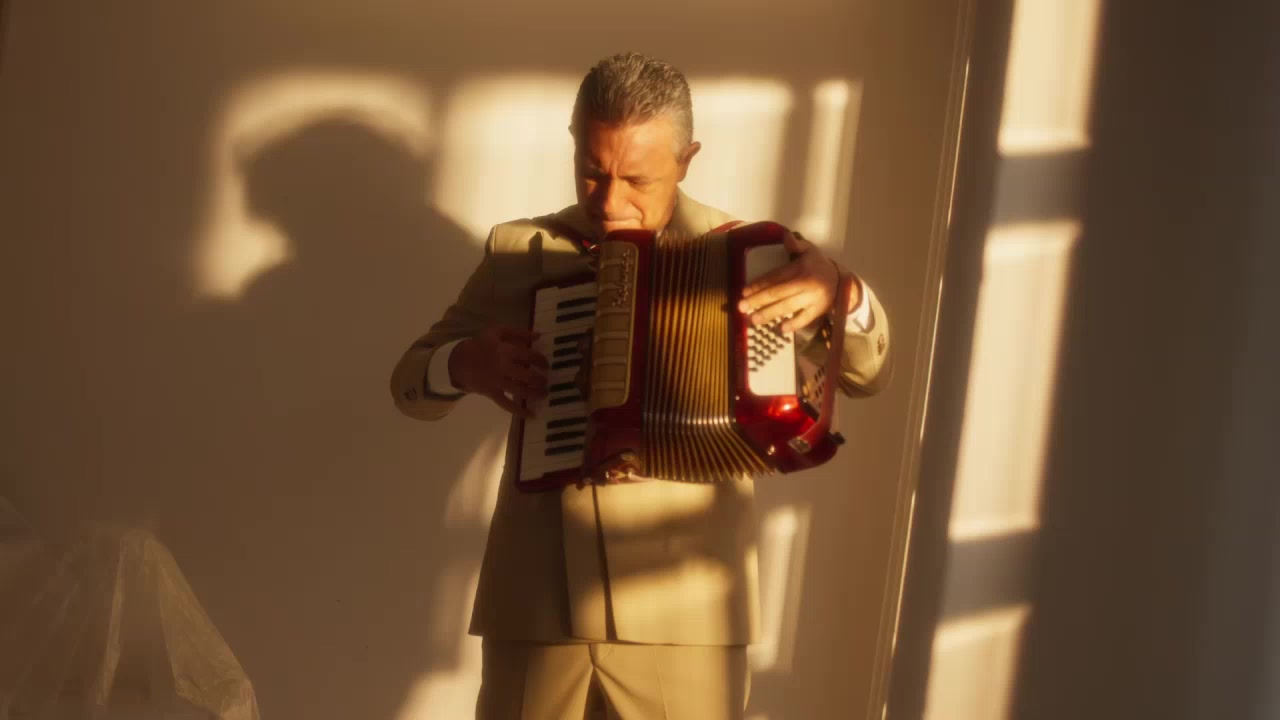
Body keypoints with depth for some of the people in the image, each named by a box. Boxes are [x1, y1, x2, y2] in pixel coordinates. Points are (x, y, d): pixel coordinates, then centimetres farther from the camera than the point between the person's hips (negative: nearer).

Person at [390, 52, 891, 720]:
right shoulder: (519, 251, 6)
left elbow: (868, 373, 2)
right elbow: (411, 381, 11)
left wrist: (839, 294, -21)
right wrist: (463, 366, -13)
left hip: (686, 611, -1)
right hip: (535, 602, 1)